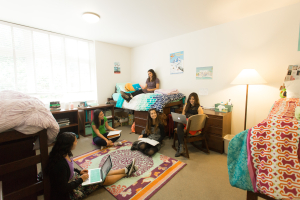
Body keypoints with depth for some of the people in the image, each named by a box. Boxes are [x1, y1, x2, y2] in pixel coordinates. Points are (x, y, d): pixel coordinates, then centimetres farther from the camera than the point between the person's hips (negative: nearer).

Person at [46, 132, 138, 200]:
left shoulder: (63, 155, -10)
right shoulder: (60, 164, -38)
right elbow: (64, 188, -29)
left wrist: (79, 171, 1)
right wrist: (81, 179, -19)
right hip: (71, 191, -8)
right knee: (103, 179, -1)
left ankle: (126, 170, 24)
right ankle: (126, 173, 21)